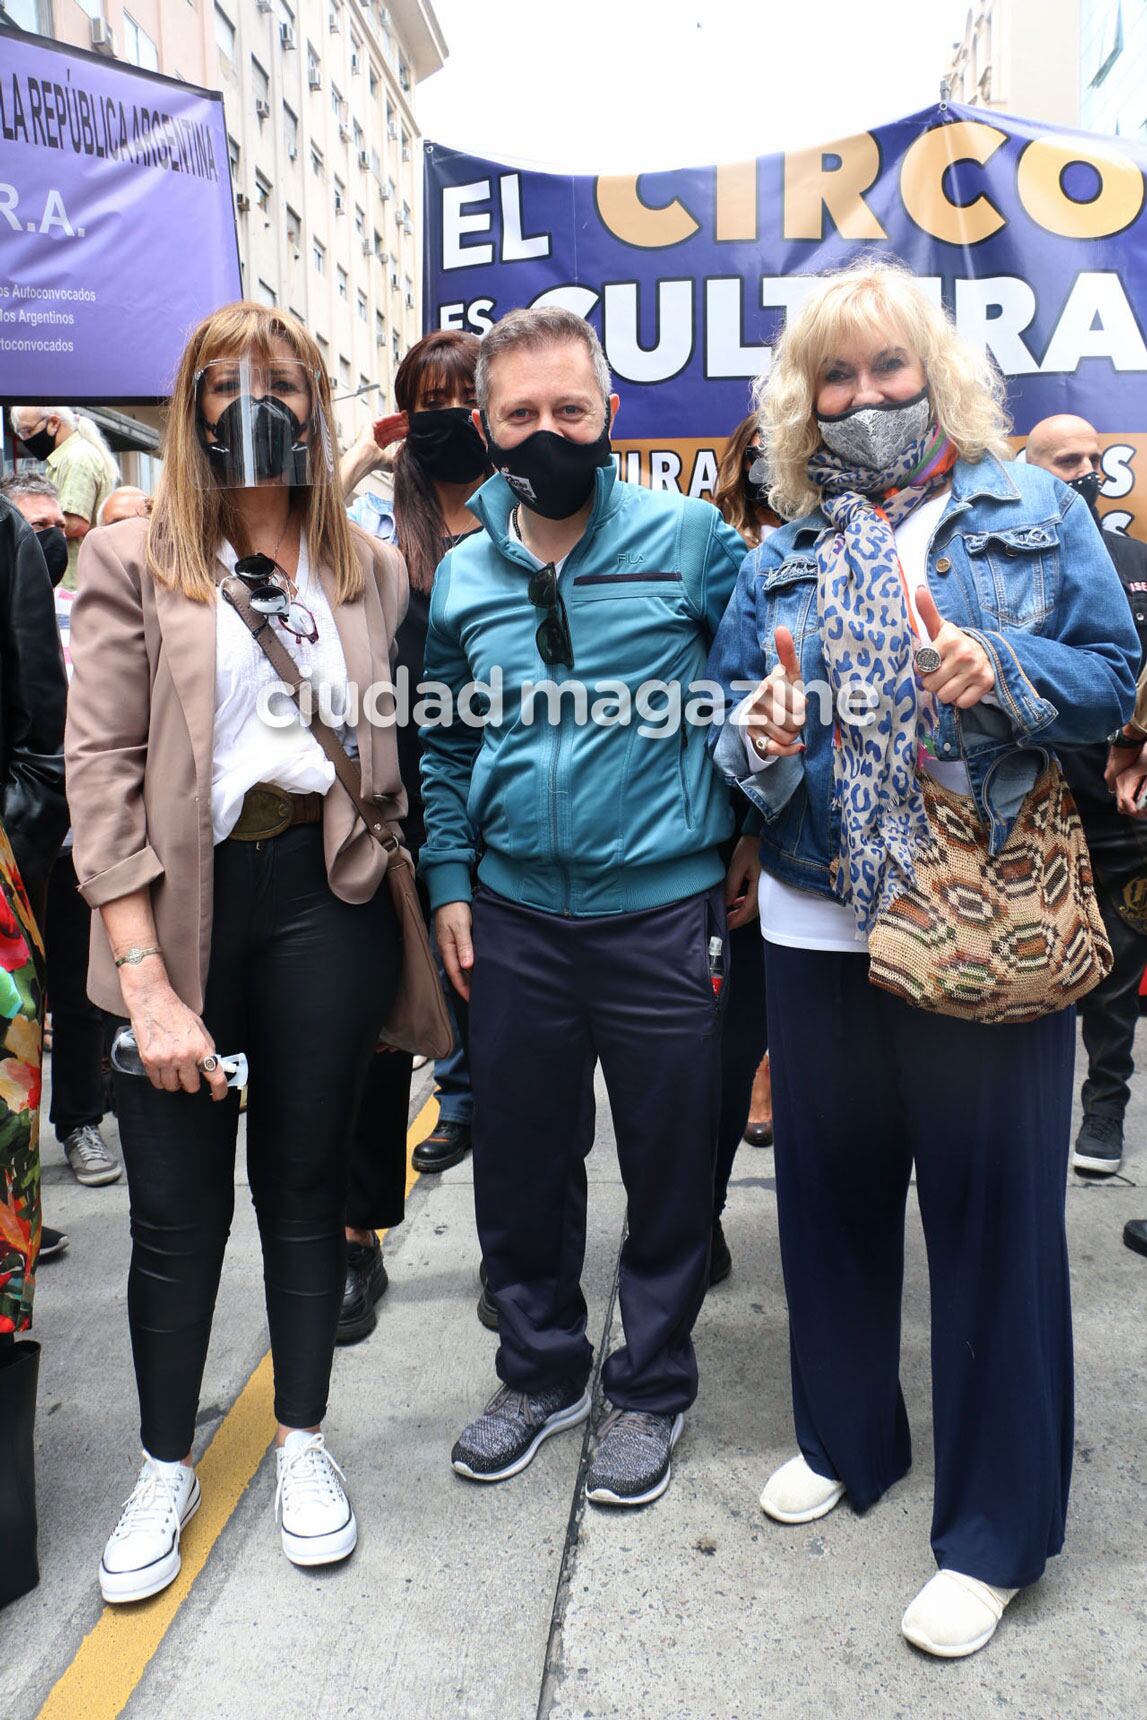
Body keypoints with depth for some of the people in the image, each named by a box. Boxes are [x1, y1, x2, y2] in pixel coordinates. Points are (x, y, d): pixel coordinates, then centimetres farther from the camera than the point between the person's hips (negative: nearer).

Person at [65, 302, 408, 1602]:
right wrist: (145, 980, -14)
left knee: (306, 1185, 13)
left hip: (325, 900, 2)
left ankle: (302, 1441, 34)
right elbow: (101, 770, -8)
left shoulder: (370, 570, 9)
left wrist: (398, 874, 0)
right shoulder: (133, 563, -1)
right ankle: (165, 1467, 32)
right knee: (177, 1208, 8)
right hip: (180, 906, -2)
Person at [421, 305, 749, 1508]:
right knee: (519, 1162, 14)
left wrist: (730, 816, -7)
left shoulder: (688, 538, -5)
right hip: (515, 919, 4)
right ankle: (539, 1370, 37)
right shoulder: (462, 575, 6)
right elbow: (446, 743, 12)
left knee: (668, 1167, 10)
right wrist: (449, 879, 5)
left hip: (661, 910, -3)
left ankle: (651, 1387, 33)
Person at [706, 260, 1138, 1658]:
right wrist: (758, 739, -13)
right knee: (832, 1191, 15)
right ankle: (847, 1437, 40)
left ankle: (995, 1530, 23)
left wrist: (1004, 674, -18)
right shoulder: (780, 553, 12)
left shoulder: (1033, 513, 4)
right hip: (818, 925, 4)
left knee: (992, 1212, 4)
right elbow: (733, 707, 10)